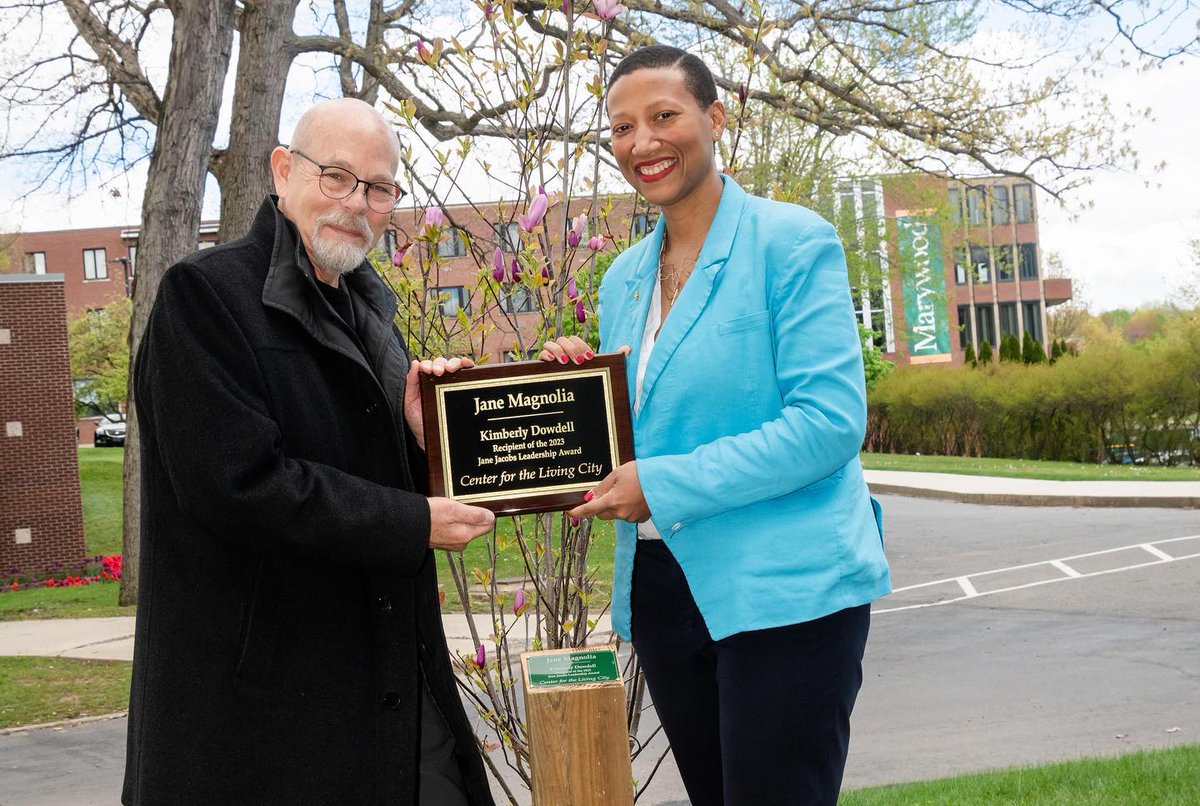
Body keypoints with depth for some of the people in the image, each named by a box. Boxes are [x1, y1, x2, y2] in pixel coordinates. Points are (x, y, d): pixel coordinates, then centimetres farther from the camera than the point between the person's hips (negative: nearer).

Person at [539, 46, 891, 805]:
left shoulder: (792, 242, -8)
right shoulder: (625, 277, 13)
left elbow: (831, 422, -17)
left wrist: (662, 486, -19)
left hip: (786, 591, -7)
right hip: (662, 589, 7)